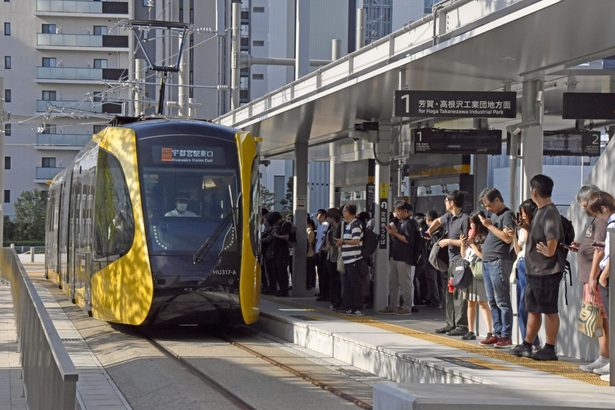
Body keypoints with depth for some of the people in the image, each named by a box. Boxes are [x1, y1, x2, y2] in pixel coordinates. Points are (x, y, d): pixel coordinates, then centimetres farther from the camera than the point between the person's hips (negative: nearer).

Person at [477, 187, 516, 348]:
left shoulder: (507, 215, -9)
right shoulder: (493, 214, 18)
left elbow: (508, 238, -20)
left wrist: (489, 225, -16)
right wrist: (485, 223, 14)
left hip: (499, 261, -10)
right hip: (487, 261, 10)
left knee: (502, 301, -8)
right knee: (492, 301, 11)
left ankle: (506, 336, -7)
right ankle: (497, 333, 15)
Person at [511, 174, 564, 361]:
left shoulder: (550, 213, -18)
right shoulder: (540, 211, 13)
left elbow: (552, 238, -32)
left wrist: (549, 252, -20)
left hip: (548, 270, -10)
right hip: (535, 270, 10)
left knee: (549, 310, -2)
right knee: (533, 309, 17)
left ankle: (550, 349, 4)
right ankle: (526, 345, 25)